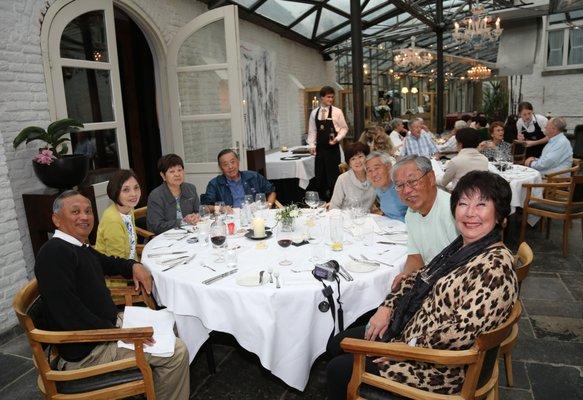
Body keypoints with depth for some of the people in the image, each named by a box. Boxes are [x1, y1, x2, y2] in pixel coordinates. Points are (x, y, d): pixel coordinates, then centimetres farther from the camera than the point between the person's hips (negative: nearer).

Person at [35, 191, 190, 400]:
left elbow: (107, 262, 31)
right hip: (86, 351, -10)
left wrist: (134, 265, 10)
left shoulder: (81, 247, 10)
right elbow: (68, 312, -29)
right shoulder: (54, 252, -21)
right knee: (177, 352, -15)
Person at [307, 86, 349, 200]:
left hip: (332, 147, -3)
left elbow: (344, 128, 1)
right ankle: (322, 198, 23)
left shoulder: (337, 111, -2)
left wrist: (337, 139, -14)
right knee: (320, 174, 9)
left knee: (333, 174, 0)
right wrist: (312, 145, 0)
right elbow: (312, 131, 9)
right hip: (320, 147, 3)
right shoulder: (314, 113, 7)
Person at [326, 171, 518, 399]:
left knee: (339, 370, -4)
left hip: (440, 367, -8)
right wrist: (388, 308, -1)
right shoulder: (462, 247, 3)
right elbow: (420, 278, 12)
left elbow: (462, 331, -29)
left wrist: (405, 349, -20)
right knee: (337, 344, 14)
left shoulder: (494, 266, -25)